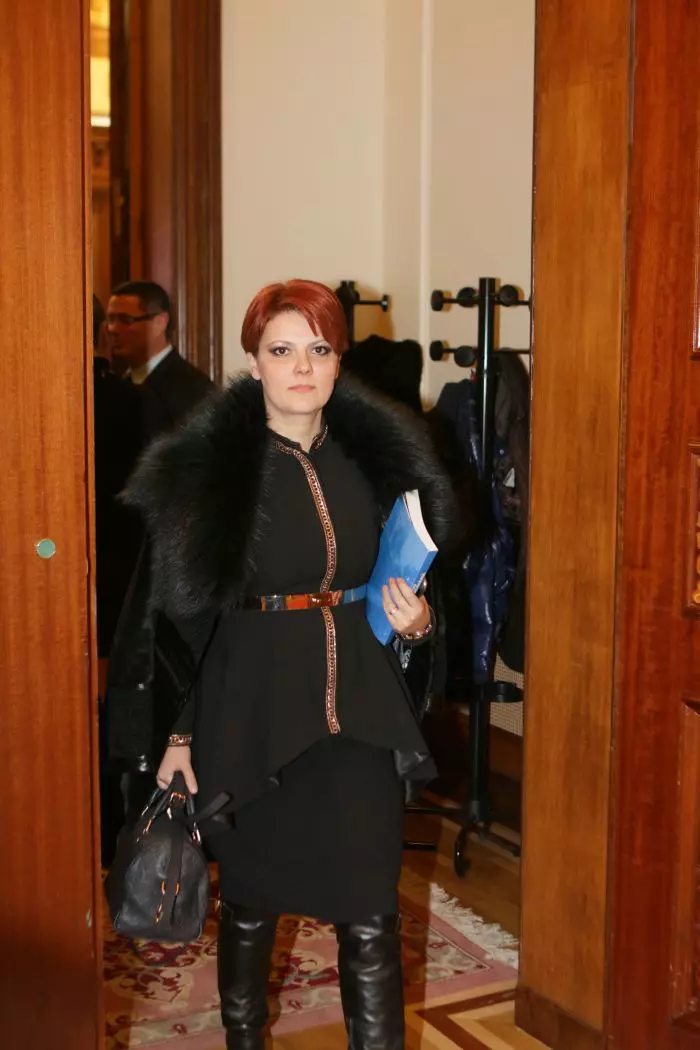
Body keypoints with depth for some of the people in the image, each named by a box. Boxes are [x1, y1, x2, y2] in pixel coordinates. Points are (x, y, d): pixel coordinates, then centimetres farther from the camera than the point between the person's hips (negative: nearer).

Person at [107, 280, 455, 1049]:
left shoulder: (377, 456, 3)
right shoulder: (205, 466, -8)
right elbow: (178, 614, -4)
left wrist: (415, 622, -5)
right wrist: (176, 735, -6)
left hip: (362, 716, 3)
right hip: (251, 716, -2)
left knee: (370, 920, 4)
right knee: (249, 907, 14)